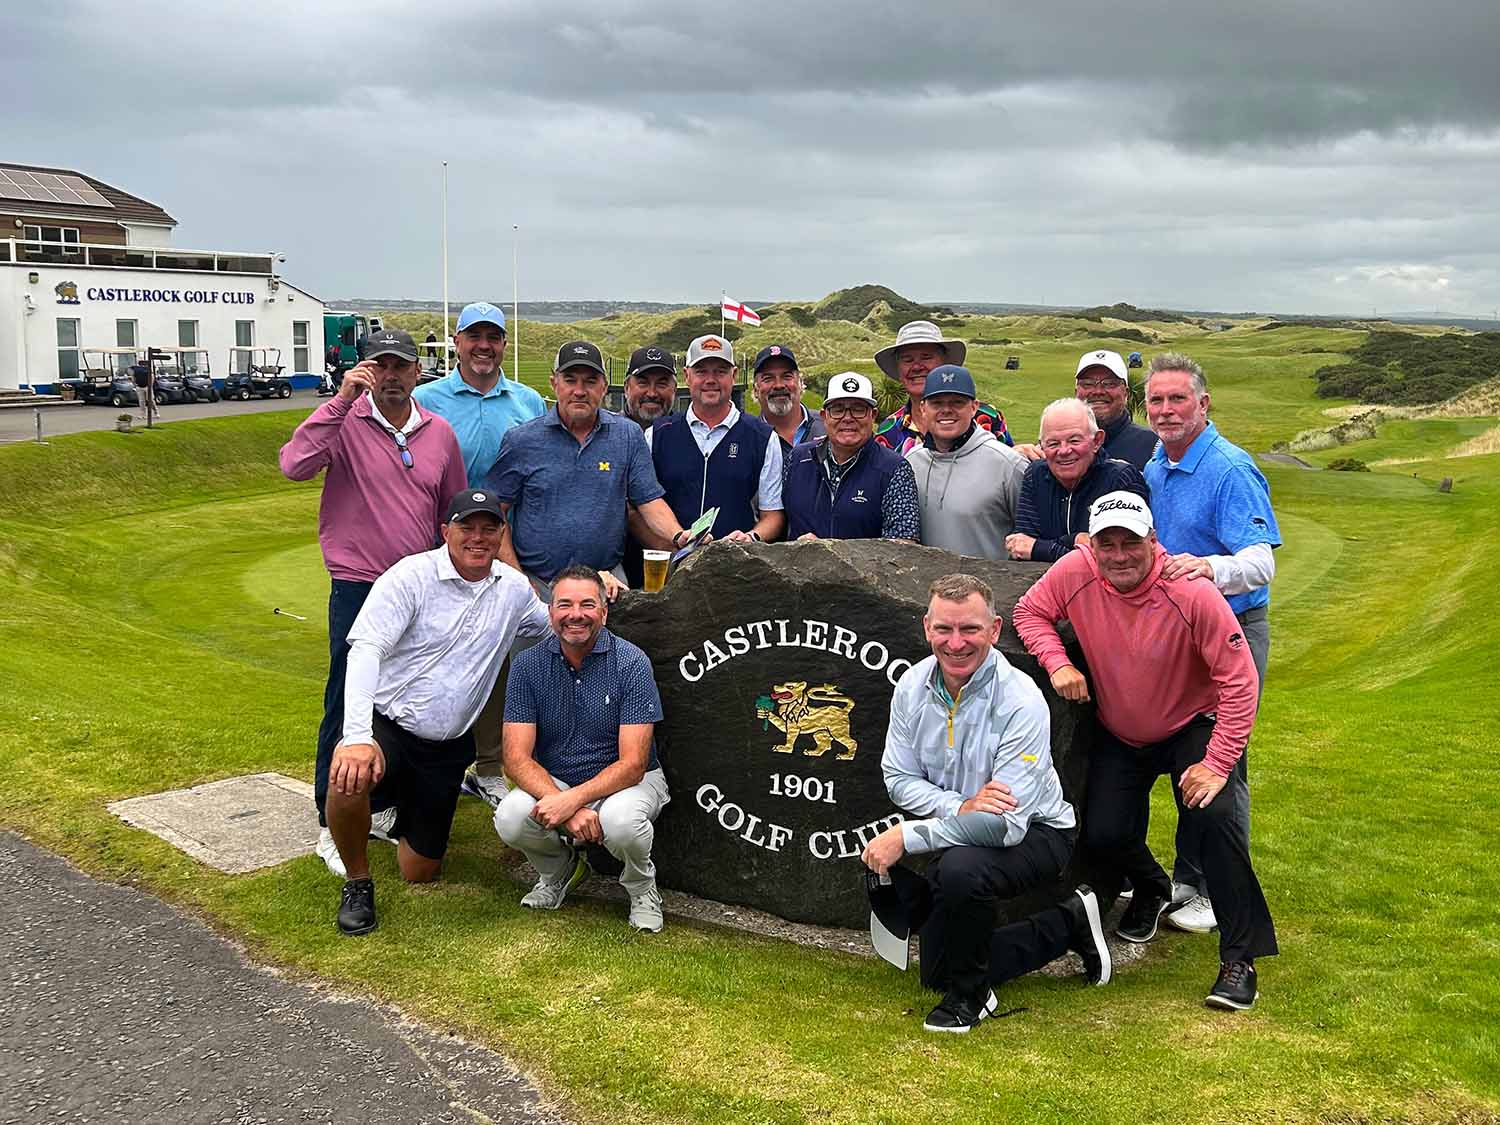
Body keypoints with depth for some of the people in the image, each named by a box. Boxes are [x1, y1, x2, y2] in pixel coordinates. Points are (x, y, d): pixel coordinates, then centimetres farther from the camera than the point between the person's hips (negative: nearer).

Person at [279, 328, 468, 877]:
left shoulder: (439, 433, 6)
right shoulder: (345, 424, -8)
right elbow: (294, 465, -27)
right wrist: (341, 400, -27)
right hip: (358, 589, -5)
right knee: (347, 707, -1)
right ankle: (333, 824, 10)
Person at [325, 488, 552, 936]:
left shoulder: (513, 588, 4)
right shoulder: (411, 576, -15)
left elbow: (555, 625, 23)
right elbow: (365, 649, -25)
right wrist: (357, 736, -40)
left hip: (448, 747, 5)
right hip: (387, 725, -4)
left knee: (420, 874, 8)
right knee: (350, 778, -39)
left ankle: (405, 816, 46)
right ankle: (358, 882, -8)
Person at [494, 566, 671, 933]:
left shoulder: (631, 662, -15)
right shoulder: (529, 665, -7)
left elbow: (632, 765, -19)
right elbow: (517, 758, -12)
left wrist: (573, 799, -33)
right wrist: (564, 807, -29)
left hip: (626, 780, -3)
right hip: (552, 781, 3)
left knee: (621, 820, -37)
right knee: (510, 819, -28)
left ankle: (642, 886, 0)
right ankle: (558, 868, 9)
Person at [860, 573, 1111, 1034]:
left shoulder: (1021, 702, -28)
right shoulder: (913, 685, -11)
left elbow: (1006, 824, -33)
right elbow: (898, 778, -6)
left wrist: (906, 836, -33)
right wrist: (961, 806, -26)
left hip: (1035, 833, -6)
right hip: (960, 833, 7)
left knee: (961, 868, -39)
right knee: (937, 972, 10)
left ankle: (970, 993, -11)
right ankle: (1070, 923, 23)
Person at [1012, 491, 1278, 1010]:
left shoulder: (1192, 594, -28)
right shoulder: (1075, 572, -20)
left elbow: (1239, 681, -24)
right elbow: (1030, 611, -2)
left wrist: (1216, 764, -26)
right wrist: (1058, 662, -21)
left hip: (1191, 727, -3)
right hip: (1118, 735, 3)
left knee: (1212, 814, -26)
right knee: (1103, 834, -7)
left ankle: (1240, 958, -13)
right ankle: (1151, 888, 32)